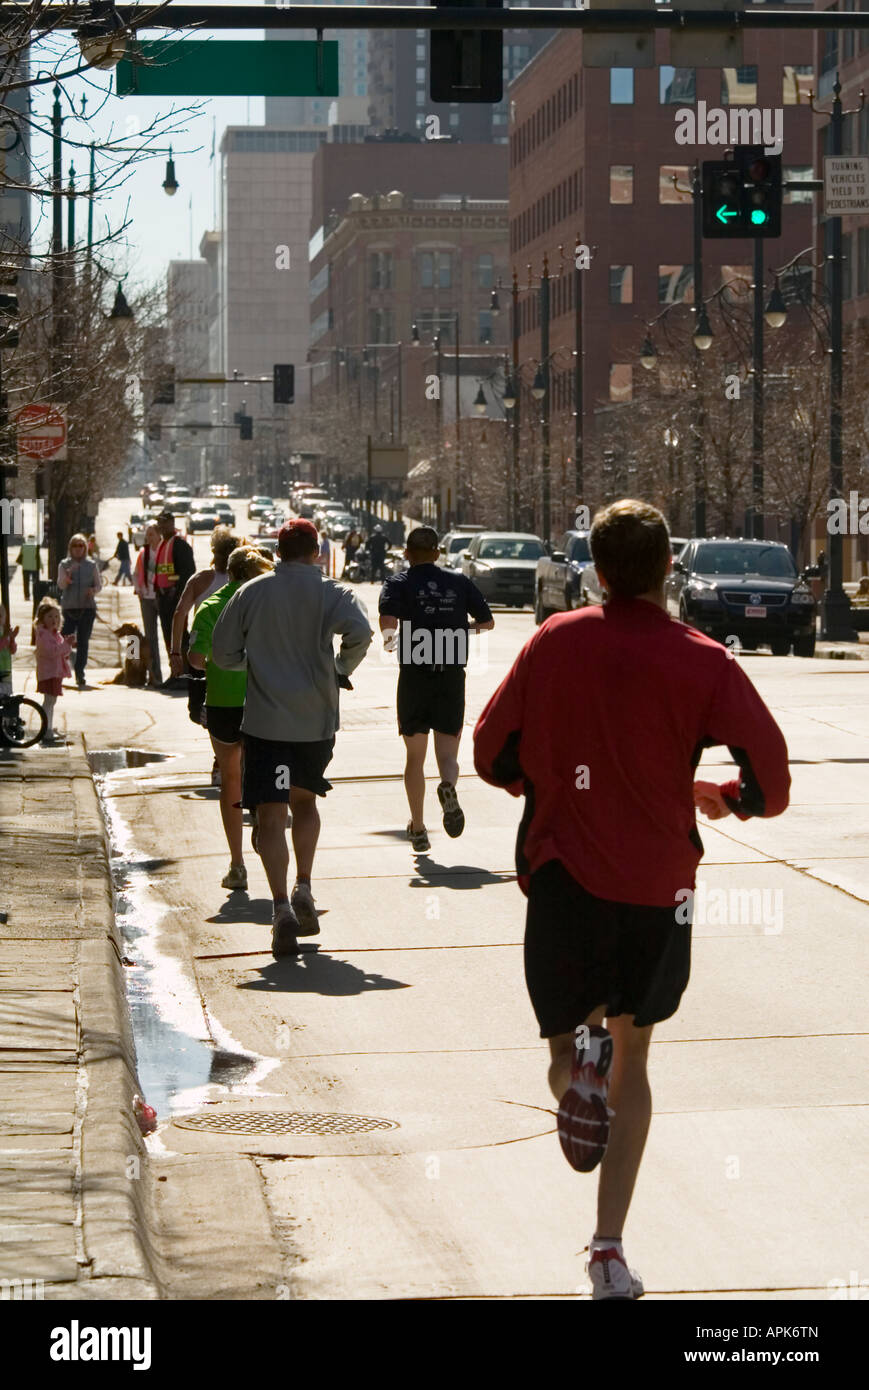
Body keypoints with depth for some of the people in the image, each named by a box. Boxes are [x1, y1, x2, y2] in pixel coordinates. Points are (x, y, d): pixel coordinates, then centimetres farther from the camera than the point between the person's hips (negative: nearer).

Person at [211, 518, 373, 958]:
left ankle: (281, 906, -19)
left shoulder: (252, 593, 3)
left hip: (264, 719, -1)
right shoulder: (332, 593, -1)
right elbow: (359, 632, -20)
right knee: (305, 800, 24)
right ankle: (304, 888, 14)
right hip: (317, 719, 1)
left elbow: (223, 653, 3)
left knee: (270, 815, -4)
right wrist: (340, 670, -3)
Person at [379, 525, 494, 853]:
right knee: (447, 752, 3)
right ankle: (448, 787, -32)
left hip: (414, 677, -1)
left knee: (415, 756, 11)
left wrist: (391, 640, 2)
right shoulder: (459, 583, 6)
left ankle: (418, 829, 13)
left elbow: (388, 622, -19)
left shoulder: (398, 583, -1)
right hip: (452, 677, 1)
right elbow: (487, 622, 6)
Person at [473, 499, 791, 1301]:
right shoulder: (702, 662, -7)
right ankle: (610, 1251, 5)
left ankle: (576, 1064, -23)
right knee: (632, 1061, 14)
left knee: (566, 1034, 17)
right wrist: (729, 800, 11)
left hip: (561, 873, 0)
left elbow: (491, 752, 6)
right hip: (655, 882, 0)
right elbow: (768, 767, -11)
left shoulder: (554, 642, 0)